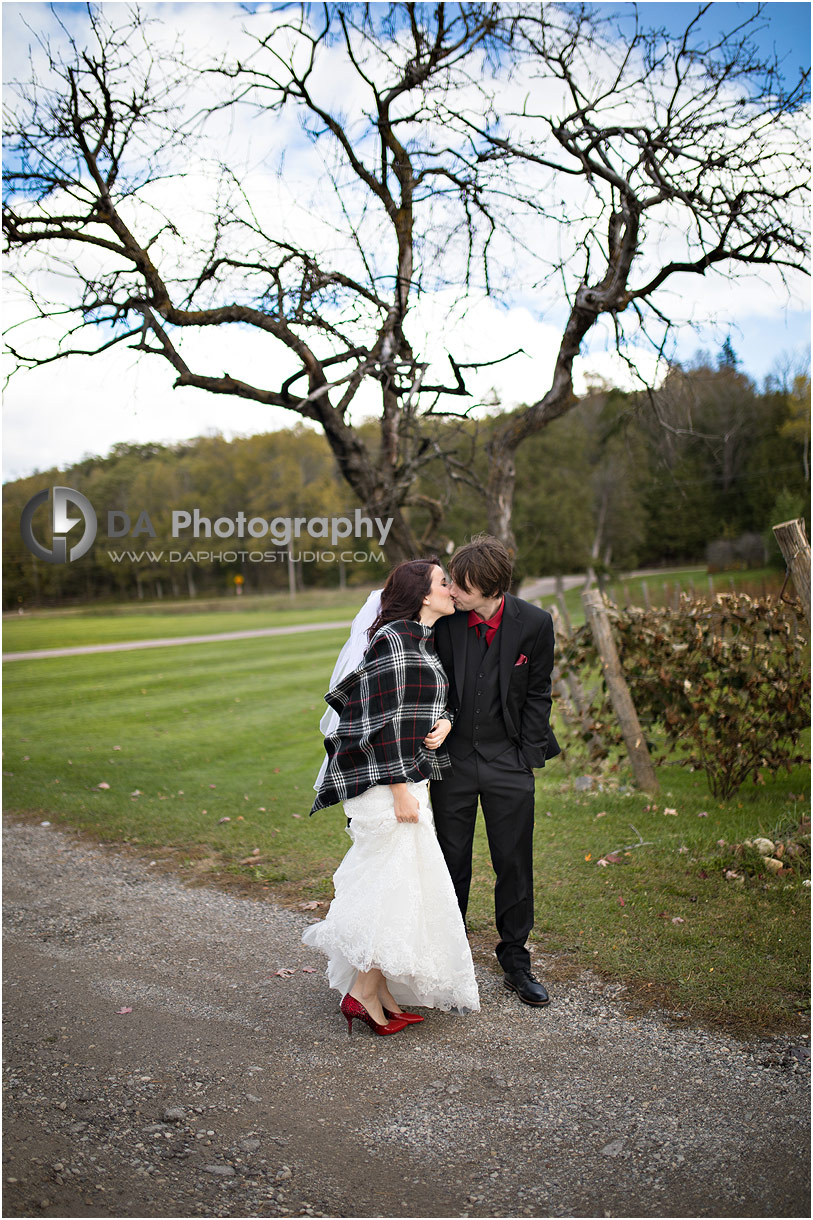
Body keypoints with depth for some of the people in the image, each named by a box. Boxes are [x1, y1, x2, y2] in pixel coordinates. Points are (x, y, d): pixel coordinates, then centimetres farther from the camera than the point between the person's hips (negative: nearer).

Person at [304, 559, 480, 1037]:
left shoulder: (424, 641, 14)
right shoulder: (394, 638, -15)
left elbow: (434, 703, 22)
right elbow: (386, 719, -20)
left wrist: (444, 722, -3)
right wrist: (401, 791, -20)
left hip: (410, 775, 10)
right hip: (385, 780, -10)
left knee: (397, 883, 14)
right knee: (396, 881, -4)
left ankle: (380, 991, 25)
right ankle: (362, 995, 9)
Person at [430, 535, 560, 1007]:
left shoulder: (535, 623, -10)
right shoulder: (443, 619, -11)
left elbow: (537, 695, -1)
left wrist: (527, 757, -3)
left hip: (509, 761, 0)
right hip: (453, 760, 1)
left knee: (515, 866, 9)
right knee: (451, 864, 10)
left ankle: (516, 962, 27)